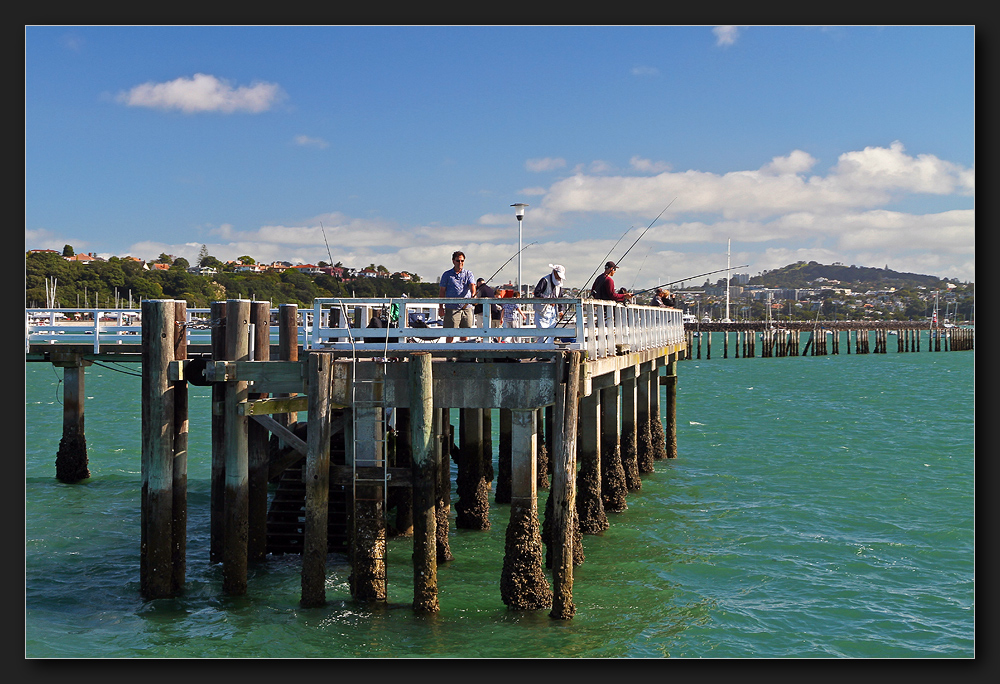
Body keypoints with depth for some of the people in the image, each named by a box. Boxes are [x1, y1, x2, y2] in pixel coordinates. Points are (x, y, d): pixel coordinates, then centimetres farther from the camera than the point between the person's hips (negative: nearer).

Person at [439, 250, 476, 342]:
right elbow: (442, 291, 8)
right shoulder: (447, 275, 7)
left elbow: (472, 285, -7)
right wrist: (441, 307, 1)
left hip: (466, 308, 2)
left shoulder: (468, 273, 10)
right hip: (452, 308, -2)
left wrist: (473, 295, -29)